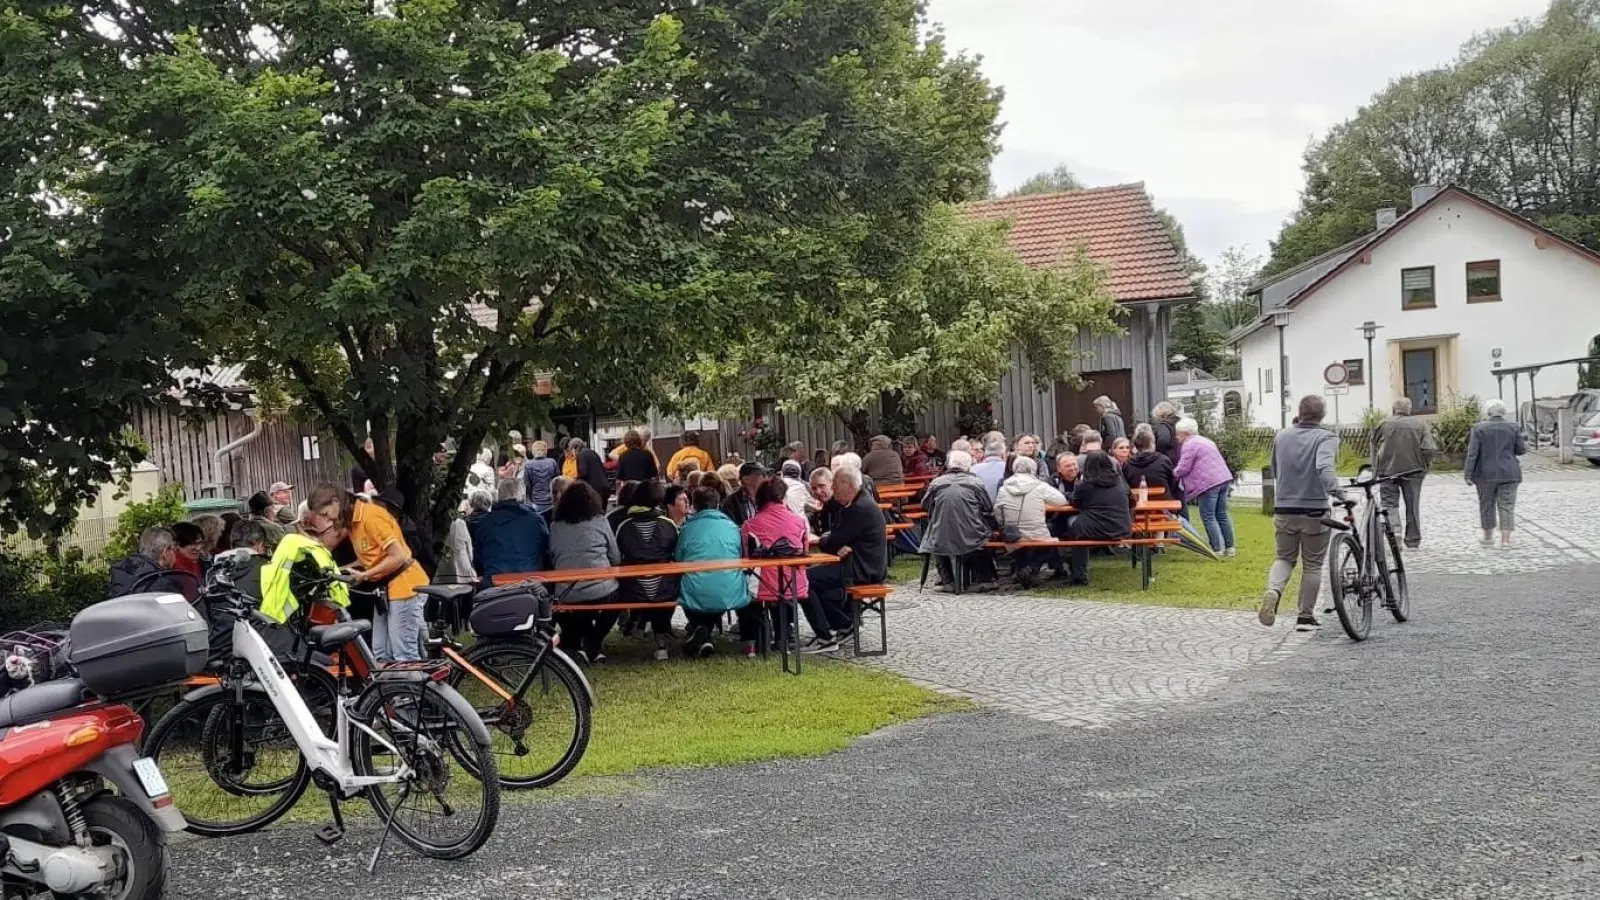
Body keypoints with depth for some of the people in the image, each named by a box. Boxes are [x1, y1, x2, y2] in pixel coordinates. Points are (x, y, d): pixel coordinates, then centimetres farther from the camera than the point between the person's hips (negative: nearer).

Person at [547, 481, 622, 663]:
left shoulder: (555, 526, 7)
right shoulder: (599, 521, 3)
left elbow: (552, 559, 16)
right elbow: (616, 559, 9)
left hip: (566, 597, 3)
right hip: (602, 593, -3)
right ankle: (593, 644, 15)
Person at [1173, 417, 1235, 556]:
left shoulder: (1190, 445, -8)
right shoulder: (1205, 441, 23)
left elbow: (1183, 468, -10)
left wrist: (1173, 472, 8)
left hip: (1209, 483, -9)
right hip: (1223, 478, 9)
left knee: (1208, 517, -3)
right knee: (1222, 515, 13)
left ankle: (1217, 549, -5)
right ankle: (1229, 547, 15)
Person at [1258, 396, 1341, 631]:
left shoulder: (1281, 436, 5)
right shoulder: (1326, 438, -10)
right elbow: (1324, 467, -30)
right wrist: (1336, 492, -42)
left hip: (1284, 509, 3)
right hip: (1315, 512, -3)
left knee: (1285, 558, 17)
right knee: (1312, 565, 11)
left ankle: (1273, 590, -13)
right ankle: (1306, 617, 14)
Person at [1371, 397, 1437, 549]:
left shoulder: (1383, 424, -1)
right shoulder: (1420, 424, -2)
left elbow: (1374, 448, 3)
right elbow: (1429, 449, -10)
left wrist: (1376, 468, 11)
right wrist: (1424, 465, 5)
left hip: (1387, 471, -1)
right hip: (1413, 470, 1)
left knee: (1389, 503, 5)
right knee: (1412, 506, 11)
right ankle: (1413, 540, 18)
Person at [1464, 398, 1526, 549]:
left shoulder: (1479, 429, -4)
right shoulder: (1513, 428, 0)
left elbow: (1472, 453, -9)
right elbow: (1521, 449, 3)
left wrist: (1469, 474, -7)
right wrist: (1525, 443, 25)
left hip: (1486, 474, -1)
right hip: (1509, 474, 1)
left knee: (1487, 505, 11)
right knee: (1506, 505, 1)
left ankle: (1488, 538, 19)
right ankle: (1506, 539, -6)